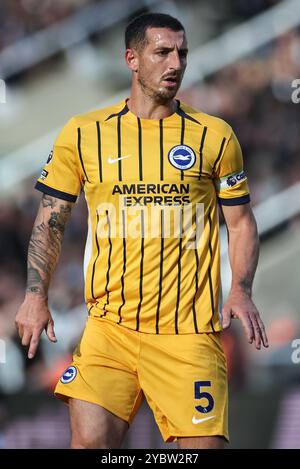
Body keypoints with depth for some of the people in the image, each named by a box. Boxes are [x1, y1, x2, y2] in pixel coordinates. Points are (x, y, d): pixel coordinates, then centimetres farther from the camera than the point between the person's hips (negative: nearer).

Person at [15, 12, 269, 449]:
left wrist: (241, 292, -5)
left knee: (202, 444, -8)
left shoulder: (215, 135, 6)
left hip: (189, 330, 0)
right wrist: (36, 295, 0)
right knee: (90, 438, -13)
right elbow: (50, 221, 12)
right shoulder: (83, 134, 6)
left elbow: (241, 223, 11)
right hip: (110, 327, 0)